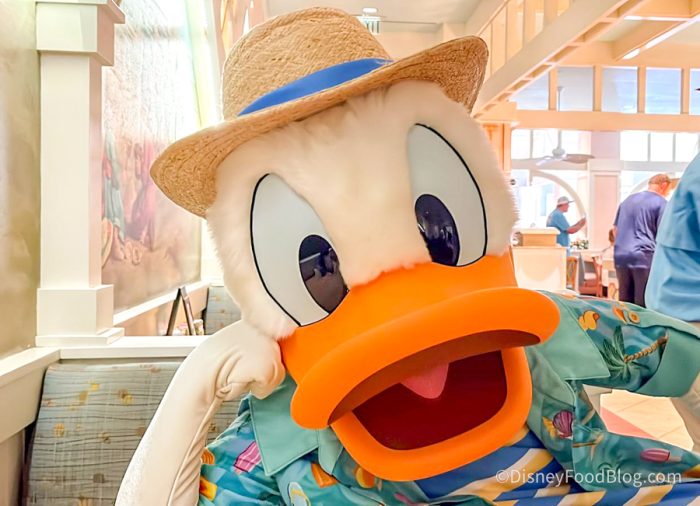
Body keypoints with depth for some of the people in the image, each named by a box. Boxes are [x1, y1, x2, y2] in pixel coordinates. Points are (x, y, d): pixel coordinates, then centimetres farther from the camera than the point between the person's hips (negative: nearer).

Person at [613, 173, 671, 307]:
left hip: (621, 256, 6)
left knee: (625, 304, 10)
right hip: (645, 256, -6)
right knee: (645, 306, -2)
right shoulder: (661, 203, 0)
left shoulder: (628, 199, 20)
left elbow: (615, 230, 25)